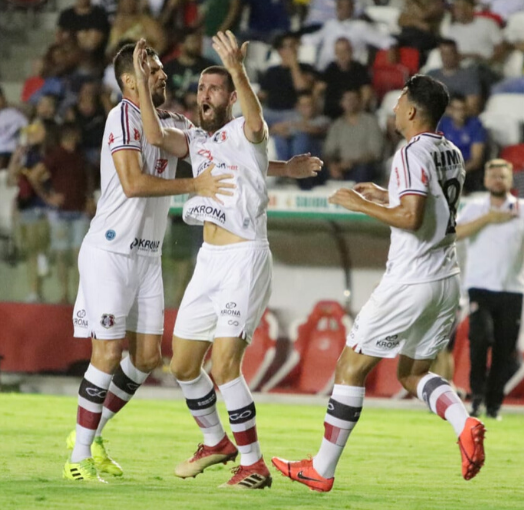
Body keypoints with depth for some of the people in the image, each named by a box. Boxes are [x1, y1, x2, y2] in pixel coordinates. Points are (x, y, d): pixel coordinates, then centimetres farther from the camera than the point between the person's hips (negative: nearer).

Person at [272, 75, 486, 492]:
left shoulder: (412, 154, -15)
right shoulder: (453, 155, 12)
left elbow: (412, 219, -25)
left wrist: (361, 205, -14)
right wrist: (389, 197, 25)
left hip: (410, 282, -8)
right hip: (447, 281, 8)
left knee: (351, 367, 2)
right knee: (414, 373, 18)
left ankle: (322, 470, 6)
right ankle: (464, 422, -11)